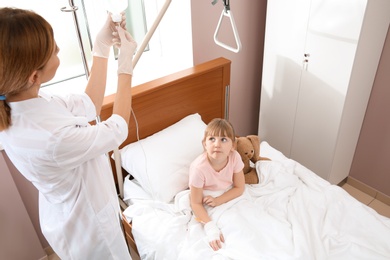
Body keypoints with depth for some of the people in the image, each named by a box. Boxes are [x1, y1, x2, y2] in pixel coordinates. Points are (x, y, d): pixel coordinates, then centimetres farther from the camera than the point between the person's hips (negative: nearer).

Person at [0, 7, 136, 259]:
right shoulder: (53, 138, -41)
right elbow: (117, 129, -23)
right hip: (87, 224, -7)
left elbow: (88, 106, -5)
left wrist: (102, 49, -8)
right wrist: (126, 65, -16)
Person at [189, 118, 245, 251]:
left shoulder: (235, 157, -25)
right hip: (206, 201, -2)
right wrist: (211, 228, -38)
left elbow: (239, 188, -13)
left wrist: (218, 200, -27)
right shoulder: (199, 168, -35)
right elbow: (196, 203, -25)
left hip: (228, 196, 2)